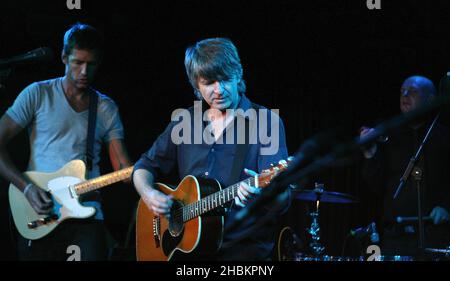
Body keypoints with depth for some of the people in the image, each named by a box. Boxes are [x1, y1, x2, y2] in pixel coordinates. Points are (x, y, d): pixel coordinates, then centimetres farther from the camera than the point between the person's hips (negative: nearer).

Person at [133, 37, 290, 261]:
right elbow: (145, 167, 14)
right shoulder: (184, 121, 5)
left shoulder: (266, 122, -9)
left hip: (245, 250, 0)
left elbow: (282, 200, -16)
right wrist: (149, 194, -7)